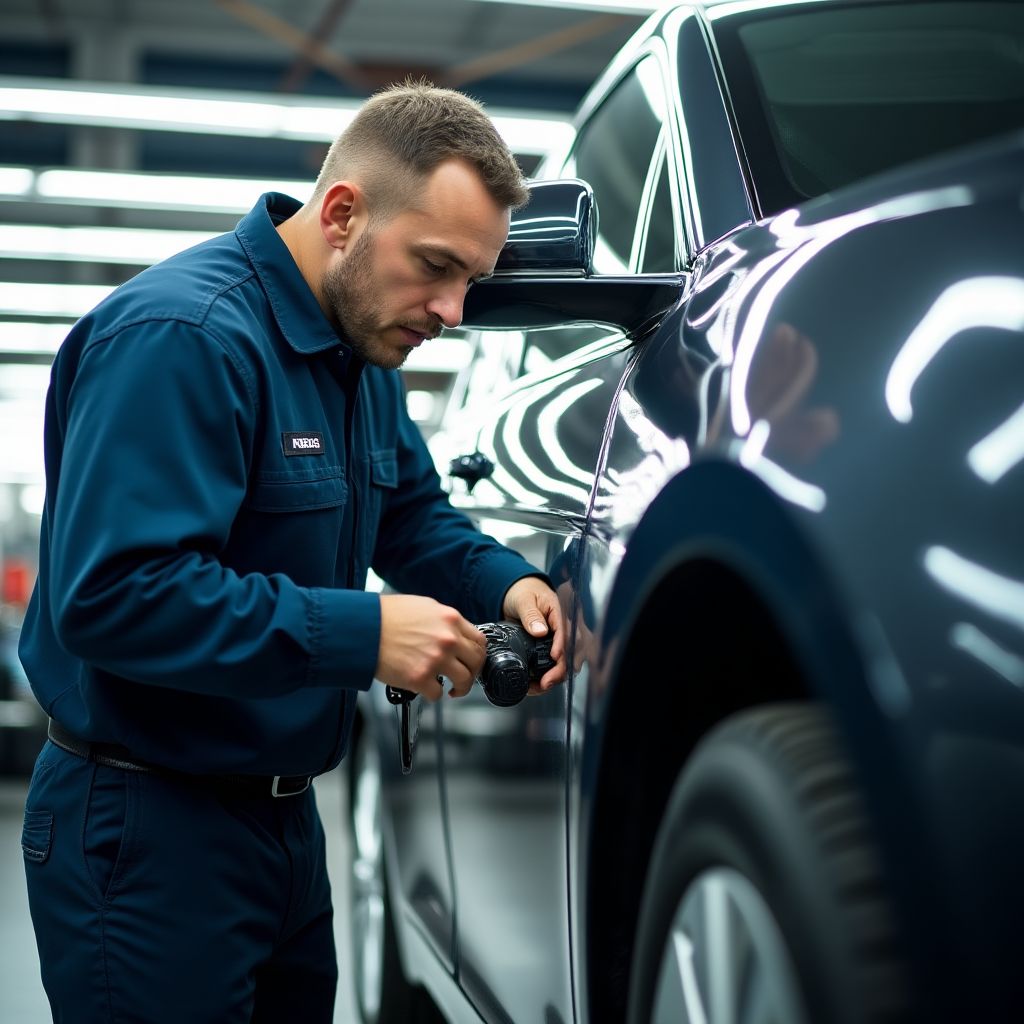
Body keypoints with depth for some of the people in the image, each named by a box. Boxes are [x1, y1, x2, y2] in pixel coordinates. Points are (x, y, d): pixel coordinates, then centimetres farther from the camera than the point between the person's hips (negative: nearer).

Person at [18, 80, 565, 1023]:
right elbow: (110, 593, -30)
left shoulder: (364, 349, 7)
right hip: (147, 829, -9)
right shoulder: (183, 335, -23)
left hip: (284, 811, 9)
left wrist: (502, 582, -4)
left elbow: (411, 512, 17)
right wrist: (360, 633, -30)